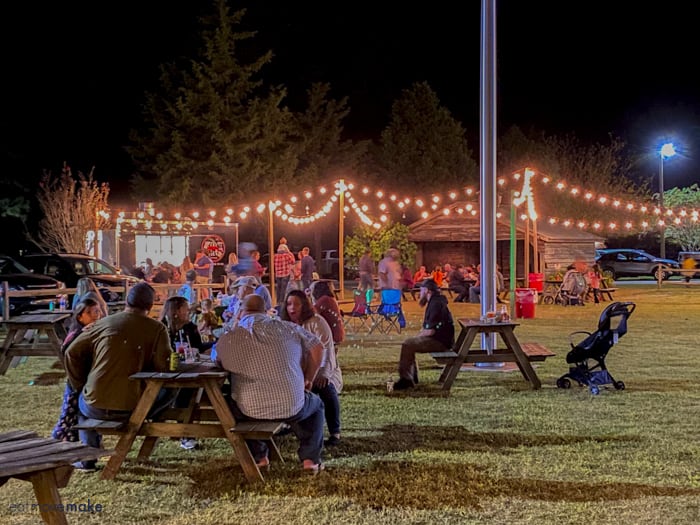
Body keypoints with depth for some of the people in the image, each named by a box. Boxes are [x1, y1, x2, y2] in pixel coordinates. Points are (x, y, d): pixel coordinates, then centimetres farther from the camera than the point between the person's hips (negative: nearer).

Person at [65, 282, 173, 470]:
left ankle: (88, 459, 27)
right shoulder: (157, 329, -2)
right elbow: (163, 366, -8)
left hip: (95, 407, 2)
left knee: (82, 402, 37)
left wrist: (80, 386, 19)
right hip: (131, 408, -2)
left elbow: (72, 353, 9)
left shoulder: (104, 323, 5)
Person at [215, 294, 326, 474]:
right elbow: (318, 348, 11)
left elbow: (219, 363, 19)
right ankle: (309, 458, 19)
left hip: (250, 411, 0)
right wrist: (308, 380, 24)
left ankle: (258, 456, 30)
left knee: (234, 405, 35)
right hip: (292, 408, 0)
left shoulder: (227, 339, -1)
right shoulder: (287, 328, 1)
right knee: (315, 404, 33)